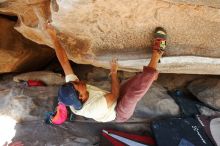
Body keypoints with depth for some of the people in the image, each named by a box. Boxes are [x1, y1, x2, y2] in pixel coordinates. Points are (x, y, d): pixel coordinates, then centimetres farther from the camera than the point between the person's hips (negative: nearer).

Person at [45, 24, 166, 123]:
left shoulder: (71, 89, -23)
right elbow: (115, 94, -28)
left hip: (112, 102, 7)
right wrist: (114, 72, -17)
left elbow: (64, 61, -21)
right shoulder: (94, 108, -41)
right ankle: (157, 52, -22)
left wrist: (53, 36, -21)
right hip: (120, 113, -7)